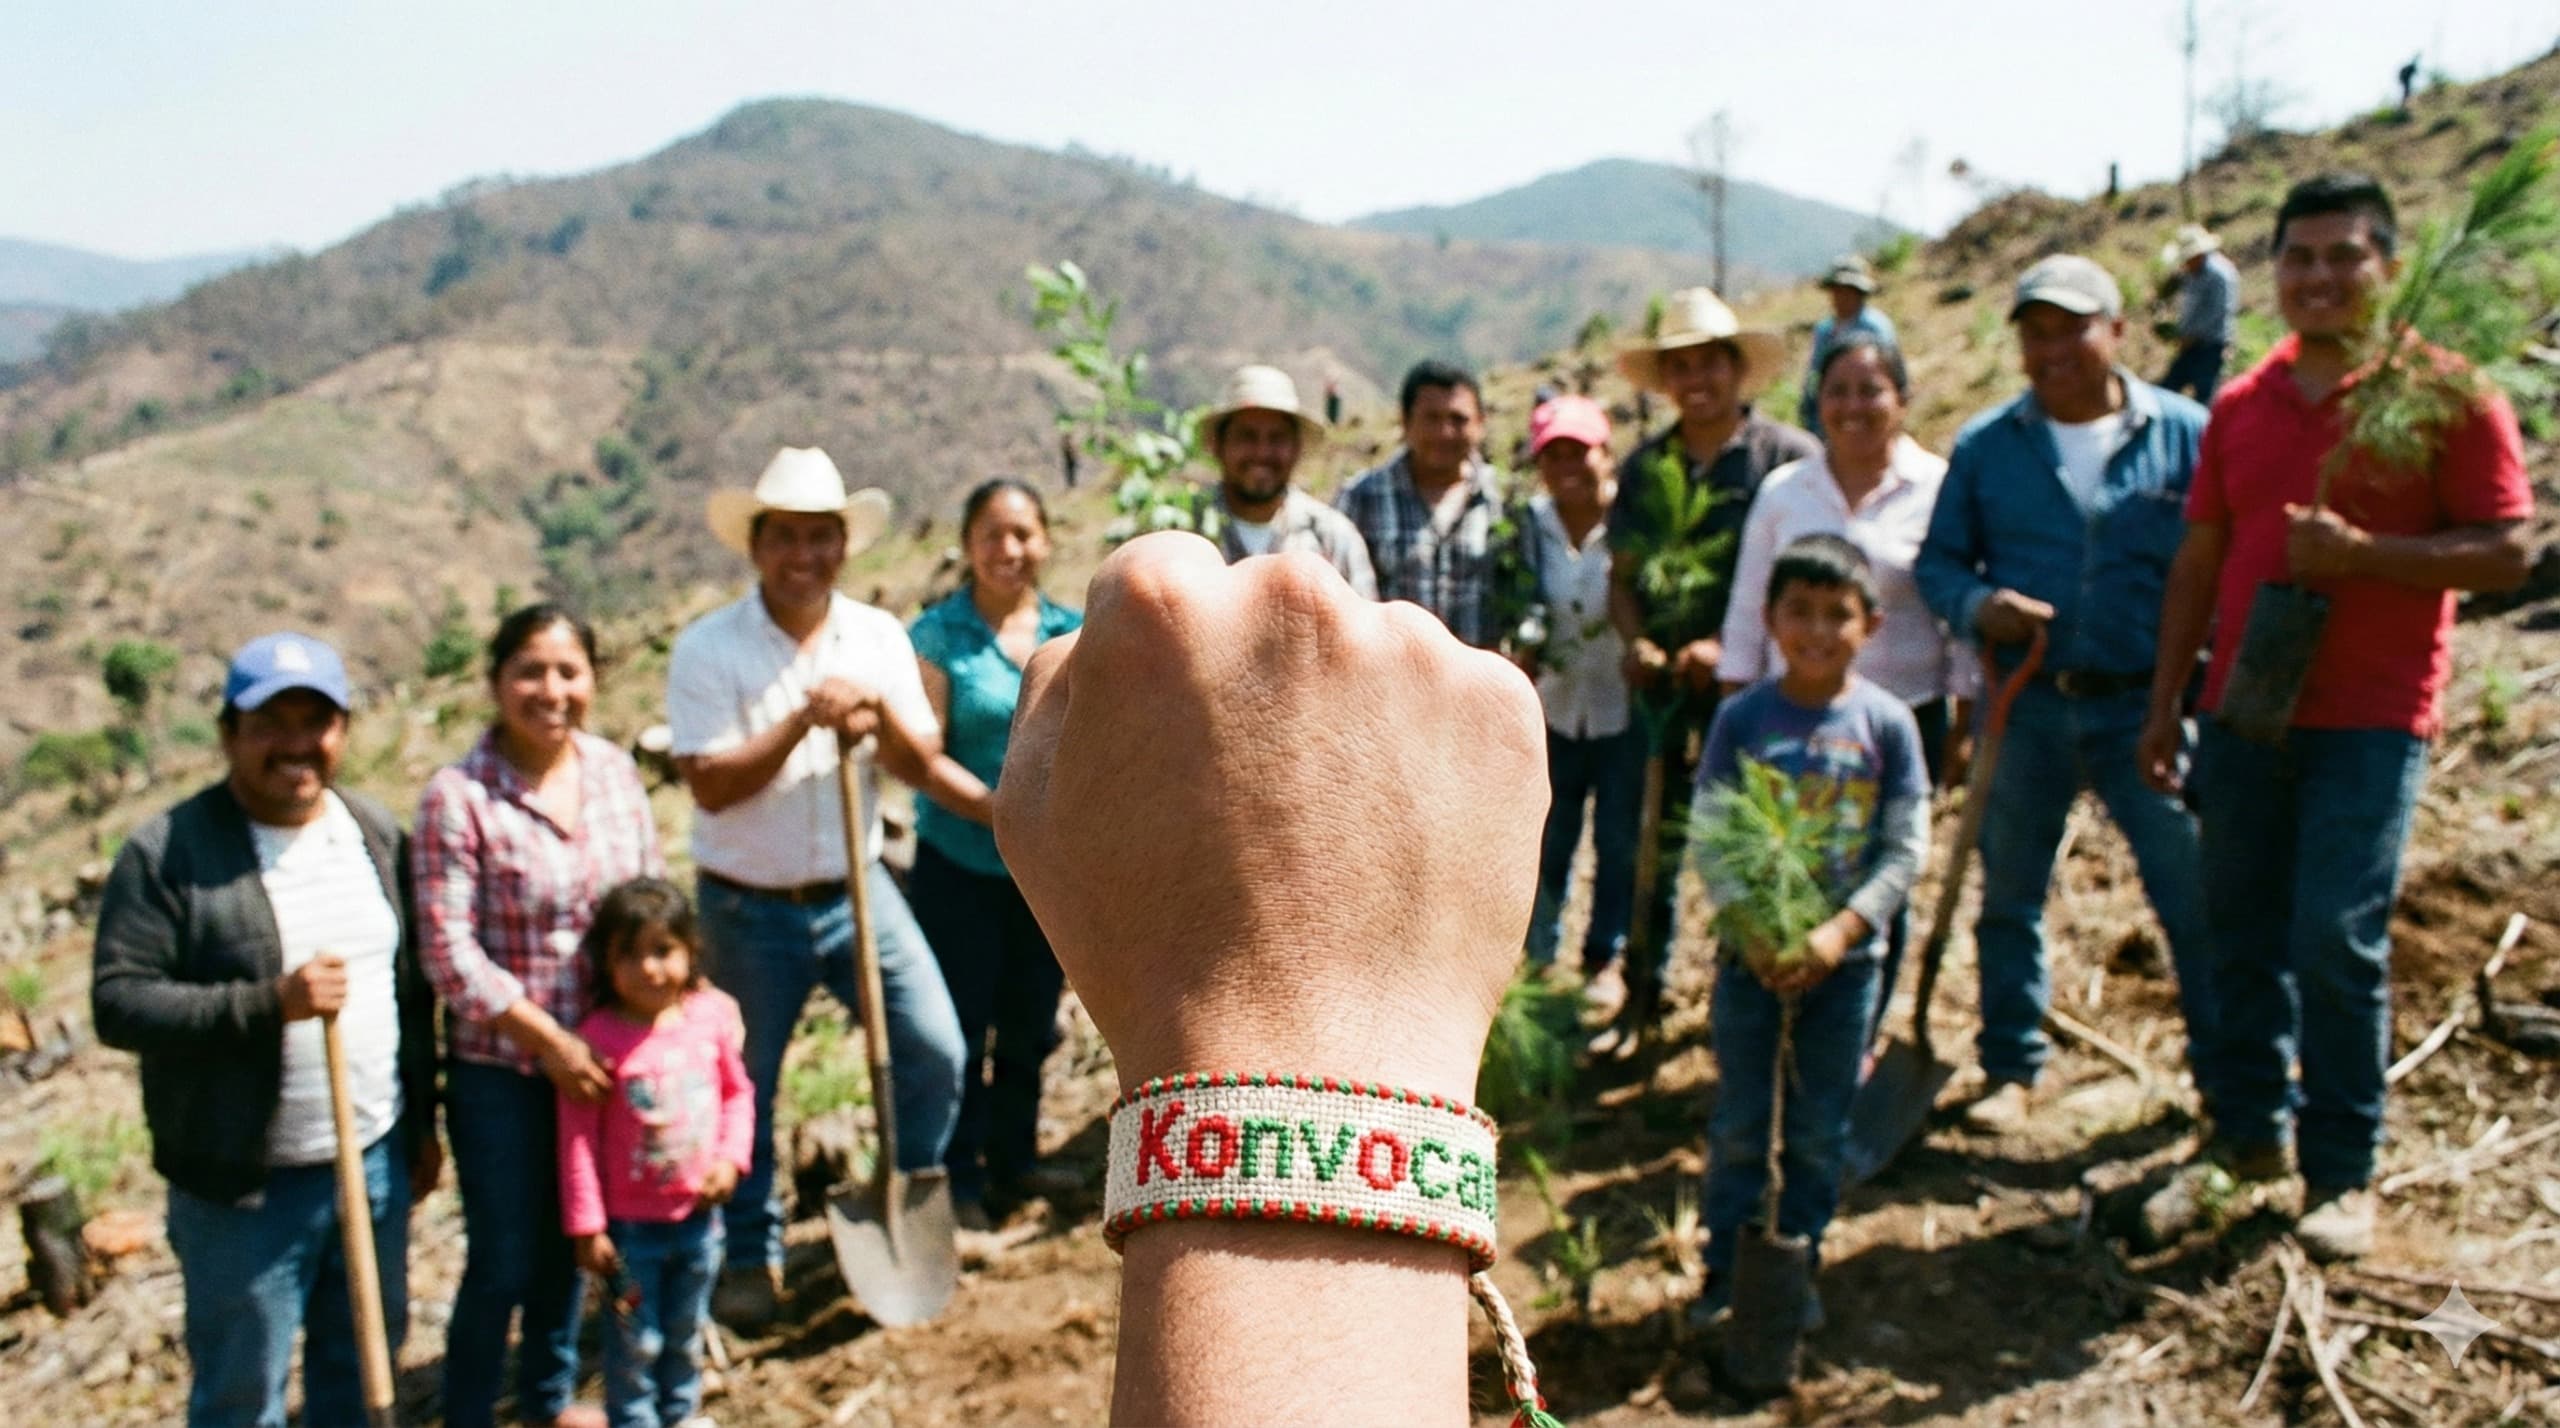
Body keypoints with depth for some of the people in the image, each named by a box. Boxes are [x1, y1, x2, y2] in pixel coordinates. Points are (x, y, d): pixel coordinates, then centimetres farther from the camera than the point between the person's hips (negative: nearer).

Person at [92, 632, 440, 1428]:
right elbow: (117, 1003, -17)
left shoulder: (379, 834, 4)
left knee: (366, 1353, 19)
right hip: (243, 1183, -5)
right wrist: (270, 1003, -28)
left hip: (377, 1160, 5)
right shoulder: (169, 853, -13)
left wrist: (422, 1121, 12)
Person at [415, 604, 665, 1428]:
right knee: (503, 1261, 7)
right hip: (501, 1068, -5)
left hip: (603, 1055, 5)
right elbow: (448, 950, -18)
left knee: (572, 1241, 21)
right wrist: (548, 1039, -18)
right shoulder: (458, 796, -17)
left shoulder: (614, 770, -2)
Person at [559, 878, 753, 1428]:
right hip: (630, 1224, -4)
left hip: (699, 1214, 4)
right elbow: (577, 1138, -14)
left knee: (686, 1332, 23)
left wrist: (731, 1158, -9)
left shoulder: (714, 1014, -8)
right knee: (636, 1341, 11)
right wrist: (586, 1226, -13)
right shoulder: (598, 1038, -19)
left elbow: (737, 1092, 5)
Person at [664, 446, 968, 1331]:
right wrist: (804, 721, -26)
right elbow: (710, 785, -17)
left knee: (935, 1051, -4)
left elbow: (922, 765, -2)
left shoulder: (879, 636, 1)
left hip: (858, 890, 3)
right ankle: (751, 1257, 31)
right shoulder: (709, 649, -10)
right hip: (750, 910, -2)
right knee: (744, 1089, 9)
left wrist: (880, 714, -22)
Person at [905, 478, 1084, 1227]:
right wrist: (1000, 812, -22)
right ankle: (960, 1178, 19)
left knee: (1030, 1022, 15)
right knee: (962, 1025, 4)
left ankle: (1014, 1161, 32)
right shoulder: (938, 635, -8)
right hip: (960, 864, -4)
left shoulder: (1072, 632, 4)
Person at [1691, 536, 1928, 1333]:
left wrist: (1841, 931, -17)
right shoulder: (1742, 718, -6)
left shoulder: (1886, 723, -6)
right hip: (1751, 955, 0)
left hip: (1845, 959, 0)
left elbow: (1907, 849, -6)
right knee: (1740, 1125, 9)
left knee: (1820, 1132, 11)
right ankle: (1724, 1272, 23)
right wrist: (1753, 930, -19)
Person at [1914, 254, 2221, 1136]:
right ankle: (2012, 1068, 26)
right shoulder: (1986, 444, 4)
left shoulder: (2185, 433, 0)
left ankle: (2227, 1072, 21)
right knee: (2010, 894, 11)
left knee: (2195, 895, 3)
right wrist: (1976, 605, -15)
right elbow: (1937, 562, 7)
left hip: (2149, 706, -1)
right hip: (2025, 705, 2)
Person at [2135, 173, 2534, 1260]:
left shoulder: (2443, 394, -3)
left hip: (2369, 720, -4)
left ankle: (2343, 1170, 10)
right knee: (2241, 936, 10)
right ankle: (2248, 1130, 26)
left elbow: (2509, 552, -7)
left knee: (2337, 943, -6)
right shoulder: (2241, 406, 11)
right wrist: (2166, 705, 12)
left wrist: (2358, 553, -21)